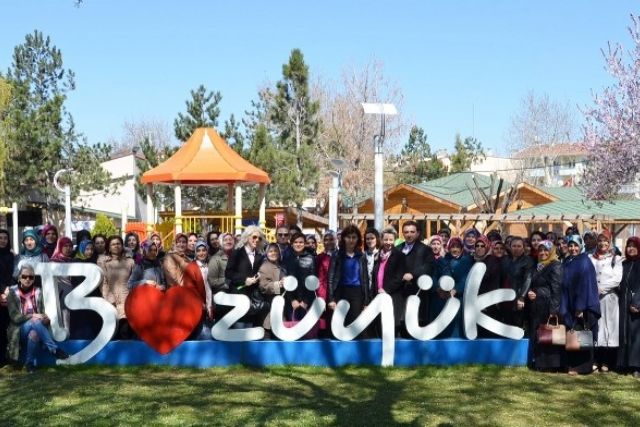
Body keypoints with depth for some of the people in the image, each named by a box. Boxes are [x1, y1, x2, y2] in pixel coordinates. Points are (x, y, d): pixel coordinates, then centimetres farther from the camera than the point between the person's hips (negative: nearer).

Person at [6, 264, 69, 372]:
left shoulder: (38, 292, 6)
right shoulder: (13, 293, -3)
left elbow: (43, 314, 6)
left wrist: (45, 318, -18)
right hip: (19, 329, -3)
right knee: (34, 322, -35)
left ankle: (30, 363, -17)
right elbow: (14, 317, -10)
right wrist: (33, 316, -22)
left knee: (34, 334, -35)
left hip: (35, 328, 3)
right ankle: (54, 349, -31)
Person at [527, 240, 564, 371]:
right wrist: (529, 293, -1)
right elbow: (532, 285, 23)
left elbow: (556, 288, -15)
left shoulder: (556, 266, -7)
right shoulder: (538, 266, 17)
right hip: (536, 306, 8)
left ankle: (552, 365, -2)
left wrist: (554, 309, -23)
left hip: (548, 306, -8)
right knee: (536, 335, 8)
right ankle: (538, 364, 13)